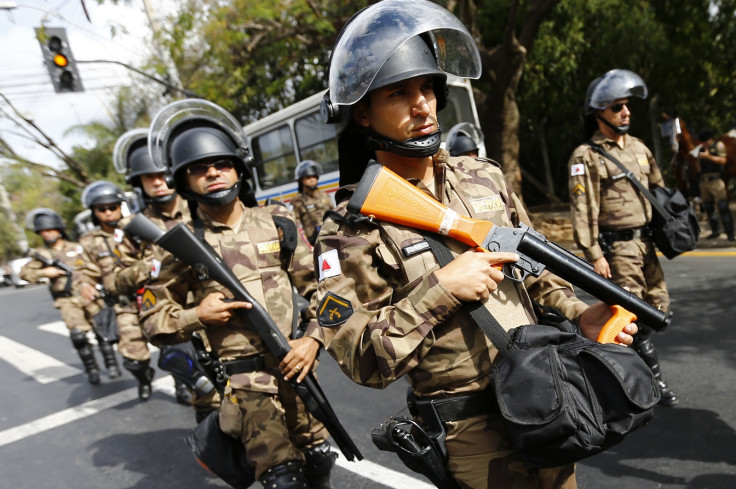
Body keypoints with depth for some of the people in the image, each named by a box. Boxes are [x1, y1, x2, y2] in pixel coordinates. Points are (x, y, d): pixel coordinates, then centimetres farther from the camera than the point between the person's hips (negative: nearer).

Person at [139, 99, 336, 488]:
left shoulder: (277, 223, 1)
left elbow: (319, 285, 4)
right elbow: (153, 320, 3)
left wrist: (313, 338, -8)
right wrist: (196, 316, -15)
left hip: (295, 365, 3)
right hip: (243, 379, -3)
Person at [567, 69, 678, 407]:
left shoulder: (638, 147, 14)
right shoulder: (585, 156, -10)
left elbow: (658, 189, 22)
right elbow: (583, 210, -15)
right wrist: (594, 254, -19)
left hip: (645, 242, 8)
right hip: (616, 247, -8)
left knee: (657, 304, 13)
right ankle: (653, 379, 10)